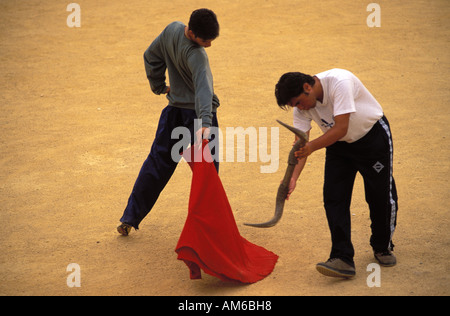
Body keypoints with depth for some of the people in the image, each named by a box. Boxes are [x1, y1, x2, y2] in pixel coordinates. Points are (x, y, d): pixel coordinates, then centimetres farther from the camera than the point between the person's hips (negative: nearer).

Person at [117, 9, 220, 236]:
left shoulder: (172, 29, -6)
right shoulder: (195, 55, -28)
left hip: (174, 110, 7)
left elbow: (151, 57, 9)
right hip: (197, 114, -7)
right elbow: (203, 88, -42)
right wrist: (205, 122, -54)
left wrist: (159, 86, 21)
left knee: (157, 162, 15)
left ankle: (129, 219, 21)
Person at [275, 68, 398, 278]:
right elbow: (300, 145, -15)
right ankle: (342, 259, -9)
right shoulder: (301, 107, -13)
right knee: (333, 197, -8)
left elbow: (341, 128, -36)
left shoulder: (339, 82, -33)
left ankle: (383, 248, 26)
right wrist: (293, 177, -31)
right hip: (339, 144, 5)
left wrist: (312, 146, -46)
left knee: (381, 195, 2)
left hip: (373, 136, -5)